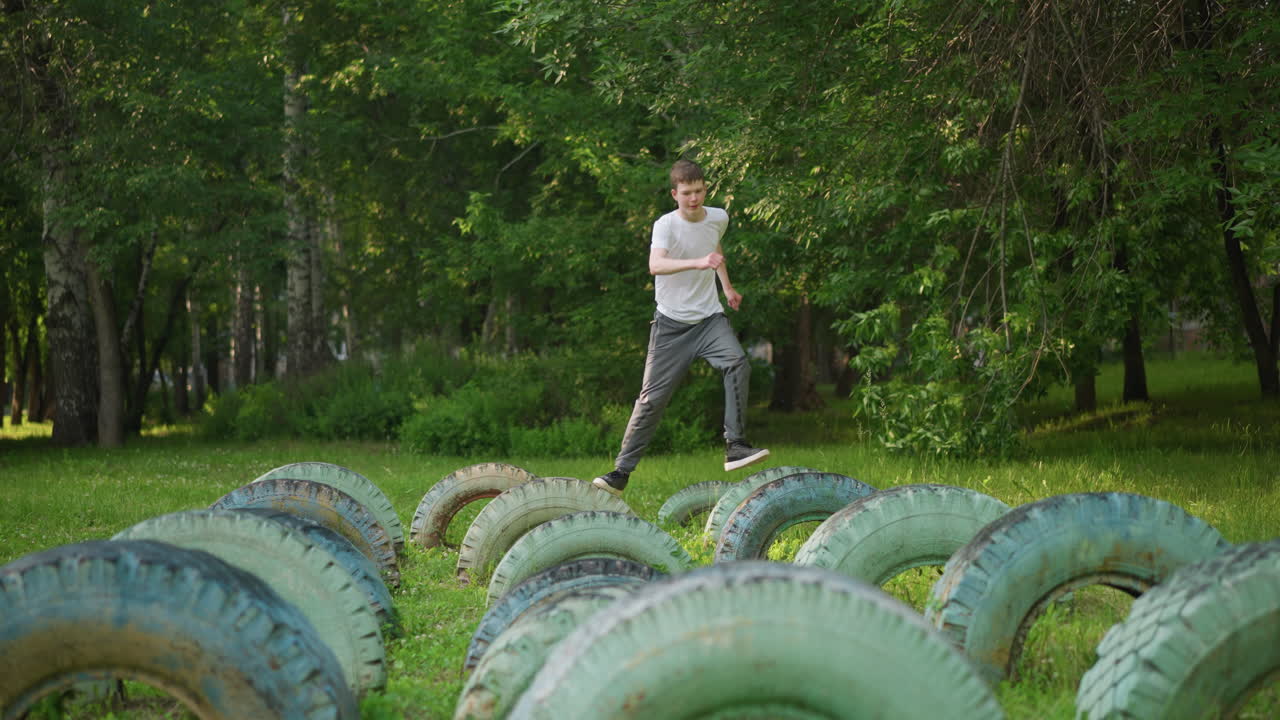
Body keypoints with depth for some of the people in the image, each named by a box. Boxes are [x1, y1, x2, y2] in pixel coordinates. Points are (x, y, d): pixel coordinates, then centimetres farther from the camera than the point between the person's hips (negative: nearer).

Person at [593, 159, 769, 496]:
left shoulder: (718, 218, 2)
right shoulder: (666, 225, -14)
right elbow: (655, 265, -36)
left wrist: (727, 285, 23)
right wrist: (697, 263, -48)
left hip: (709, 317, 3)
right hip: (671, 323, -3)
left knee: (737, 363, -25)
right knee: (653, 397, -3)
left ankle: (735, 446, -22)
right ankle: (621, 472, 6)